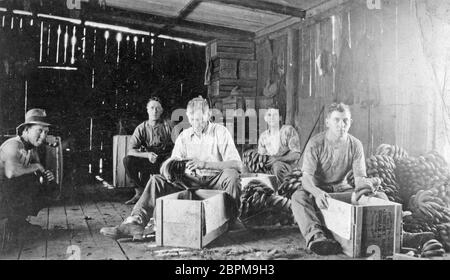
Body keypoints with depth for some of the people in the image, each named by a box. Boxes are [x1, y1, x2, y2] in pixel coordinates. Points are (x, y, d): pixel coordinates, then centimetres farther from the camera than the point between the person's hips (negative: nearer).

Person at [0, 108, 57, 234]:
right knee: (30, 182, -29)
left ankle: (20, 220, 9)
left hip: (14, 191, 9)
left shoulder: (33, 149, 6)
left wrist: (46, 175, -12)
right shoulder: (13, 145, -22)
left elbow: (39, 174, 12)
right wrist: (35, 166, -24)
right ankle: (17, 221, -9)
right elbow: (11, 172, -40)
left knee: (51, 187, 4)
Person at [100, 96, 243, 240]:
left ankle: (232, 218, -14)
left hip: (215, 181, -3)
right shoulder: (184, 136, 8)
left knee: (231, 175, -35)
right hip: (189, 180, 4)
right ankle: (135, 223, -28)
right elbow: (173, 160, 8)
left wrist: (204, 164, -27)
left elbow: (237, 164, -16)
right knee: (156, 180, -15)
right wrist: (166, 167, -19)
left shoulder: (220, 131, -5)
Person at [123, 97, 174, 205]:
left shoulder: (167, 125, 1)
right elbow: (131, 151, -8)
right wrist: (147, 154, -26)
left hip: (164, 161, -2)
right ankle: (140, 191, -7)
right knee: (127, 160, -23)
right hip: (147, 162, 2)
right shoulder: (141, 128, 3)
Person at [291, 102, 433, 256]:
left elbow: (359, 177, -7)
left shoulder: (355, 145, -3)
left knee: (380, 196, -14)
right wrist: (317, 193, -44)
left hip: (342, 188, 4)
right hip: (317, 189, -3)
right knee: (298, 197, -36)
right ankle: (316, 237, -54)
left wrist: (364, 182, -33)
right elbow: (306, 177, -22)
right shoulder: (315, 144, -14)